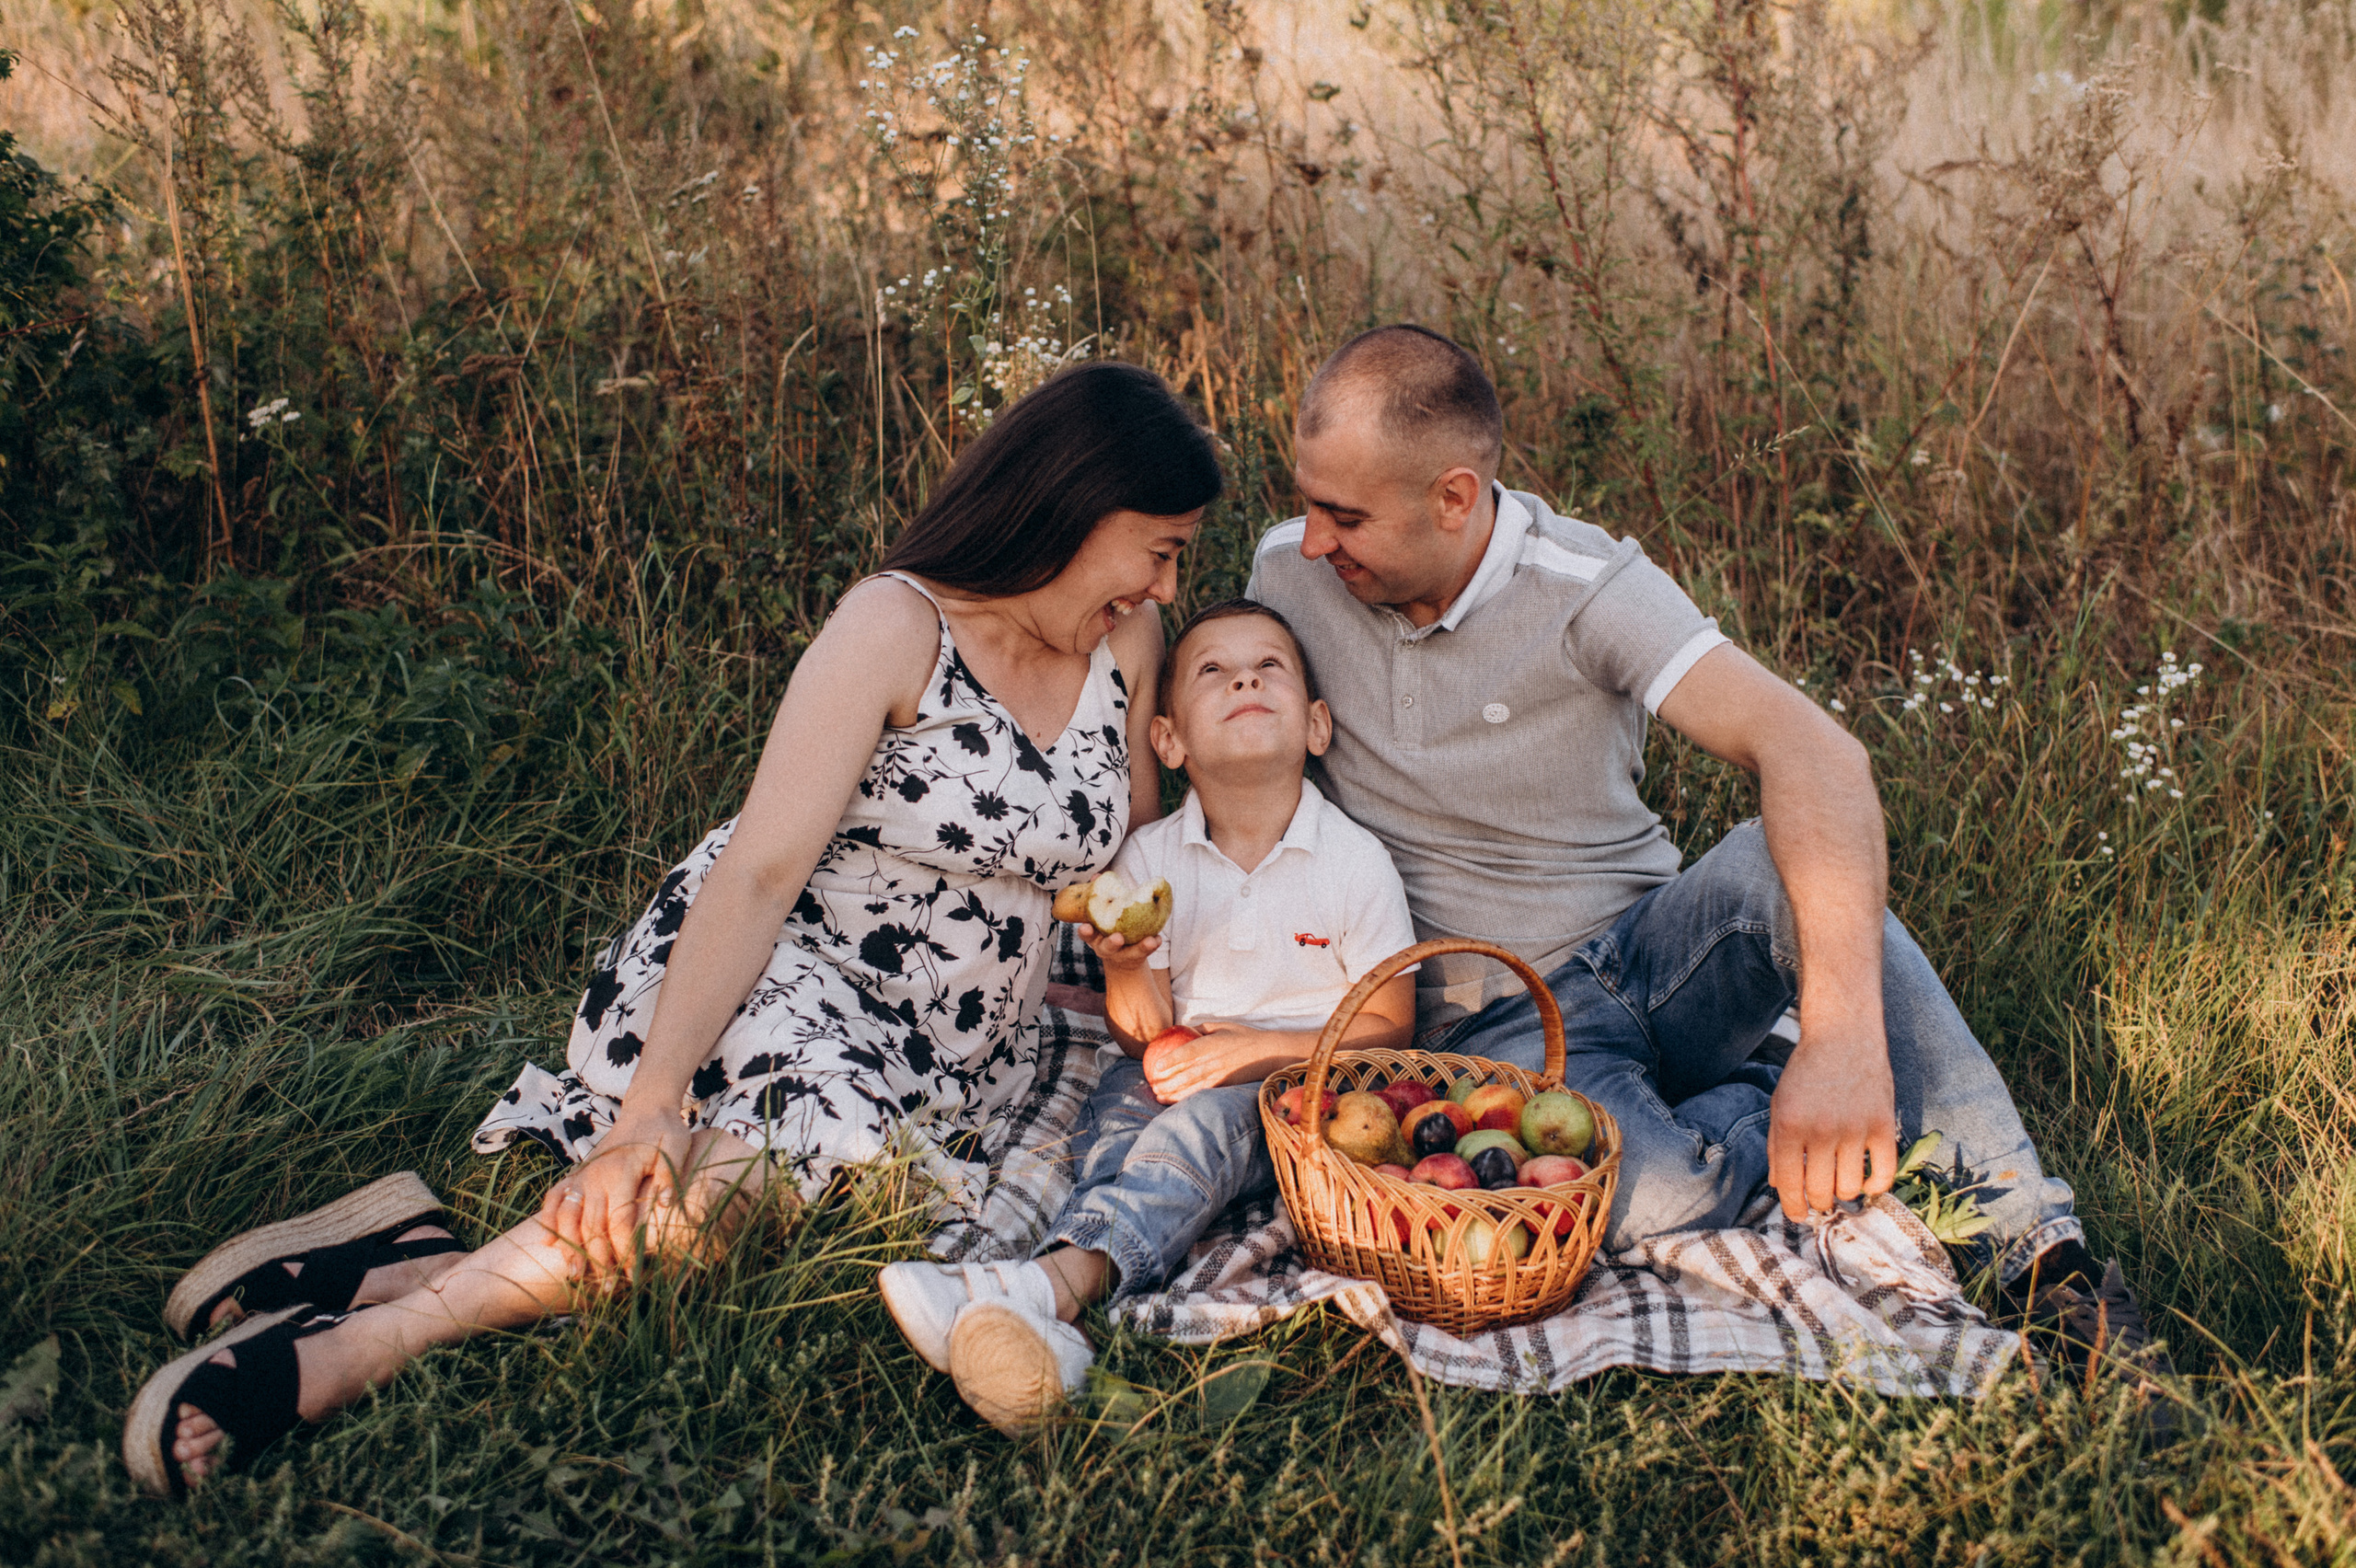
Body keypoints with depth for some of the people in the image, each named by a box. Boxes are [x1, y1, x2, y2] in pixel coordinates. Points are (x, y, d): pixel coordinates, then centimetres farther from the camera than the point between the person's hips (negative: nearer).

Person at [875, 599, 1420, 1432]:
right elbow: (1143, 1030, 3)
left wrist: (1259, 1048, -14)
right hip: (1177, 1070, 3)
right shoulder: (1150, 856, 2)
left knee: (1207, 1118, -34)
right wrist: (1124, 968, -20)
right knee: (1117, 1109, -30)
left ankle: (1056, 1280, -57)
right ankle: (1043, 1333, -53)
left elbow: (1389, 1028, -1)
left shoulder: (1354, 860, -5)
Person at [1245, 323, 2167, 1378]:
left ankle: (2030, 1240, -27)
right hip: (1494, 1017, 0)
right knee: (1646, 1193, -36)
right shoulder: (1288, 575, -4)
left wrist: (1843, 1033, -47)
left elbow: (1814, 752, -32)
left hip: (1648, 955, 0)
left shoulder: (1583, 586, -16)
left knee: (1785, 867, -36)